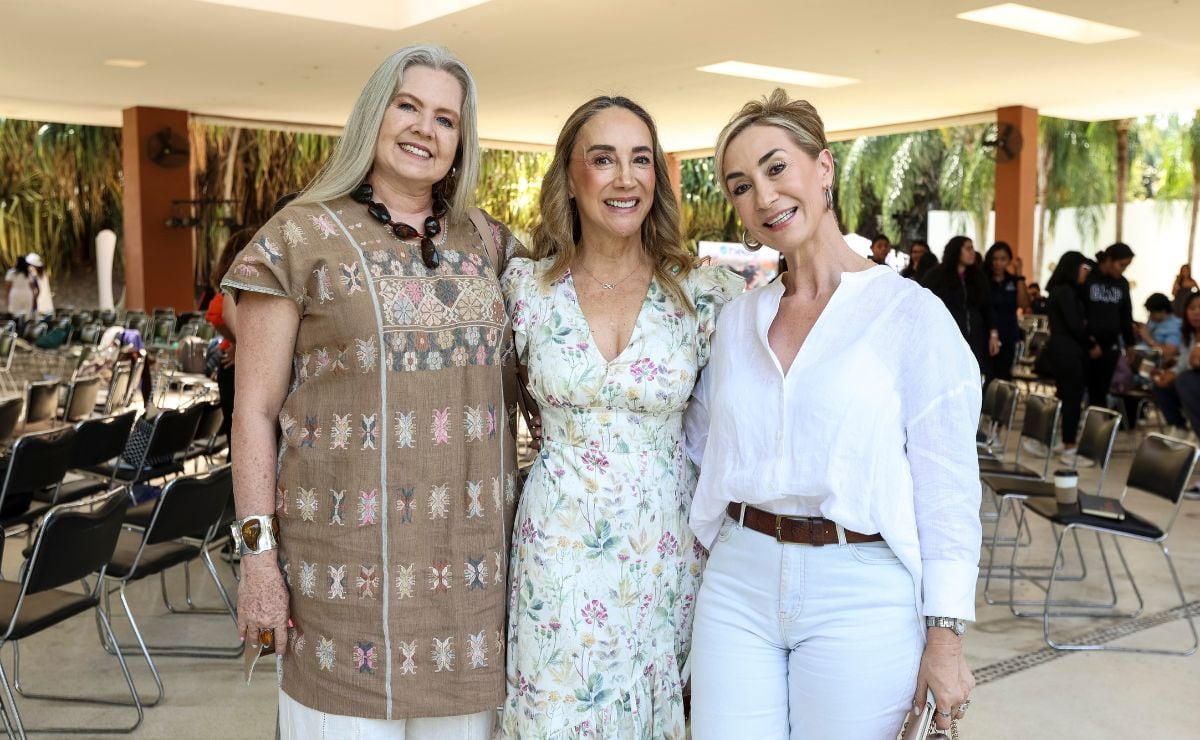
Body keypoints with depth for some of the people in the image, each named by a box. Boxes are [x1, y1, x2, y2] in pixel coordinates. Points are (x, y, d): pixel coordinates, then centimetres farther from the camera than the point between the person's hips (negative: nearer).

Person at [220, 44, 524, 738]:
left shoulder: (486, 240, 8)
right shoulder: (300, 237, -3)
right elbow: (255, 410, -4)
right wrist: (257, 552, -8)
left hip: (471, 554, 4)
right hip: (349, 558, -3)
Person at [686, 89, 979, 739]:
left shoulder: (910, 313, -7)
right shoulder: (735, 318, 8)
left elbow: (948, 490, -8)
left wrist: (945, 639, -9)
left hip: (860, 592, -4)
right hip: (738, 582, 4)